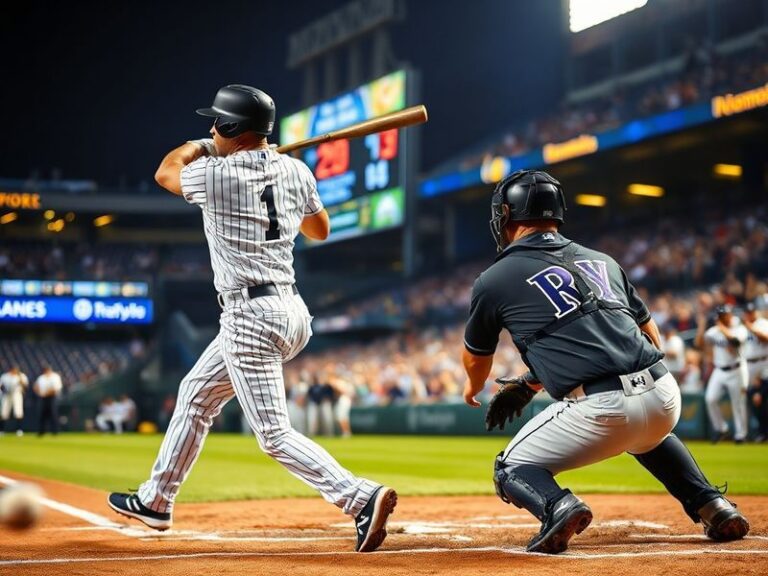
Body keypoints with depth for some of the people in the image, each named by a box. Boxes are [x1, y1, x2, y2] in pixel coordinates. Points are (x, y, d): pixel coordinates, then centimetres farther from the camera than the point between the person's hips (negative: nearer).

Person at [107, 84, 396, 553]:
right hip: (289, 309, 9)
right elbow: (320, 230, 23)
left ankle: (363, 498, -22)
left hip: (251, 316, -9)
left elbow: (165, 172, 12)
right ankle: (156, 501, 34)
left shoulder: (216, 175, -13)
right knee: (196, 394, 23)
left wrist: (196, 146, 30)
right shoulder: (295, 171, 4)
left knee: (275, 434, -10)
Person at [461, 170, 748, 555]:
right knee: (646, 433, 40)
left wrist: (473, 387, 52)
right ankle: (710, 505, 23)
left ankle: (557, 507, -14)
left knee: (513, 470, 16)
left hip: (603, 410, -5)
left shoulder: (494, 280, 10)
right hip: (665, 395, 5)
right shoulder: (603, 261, 22)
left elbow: (476, 360, 25)